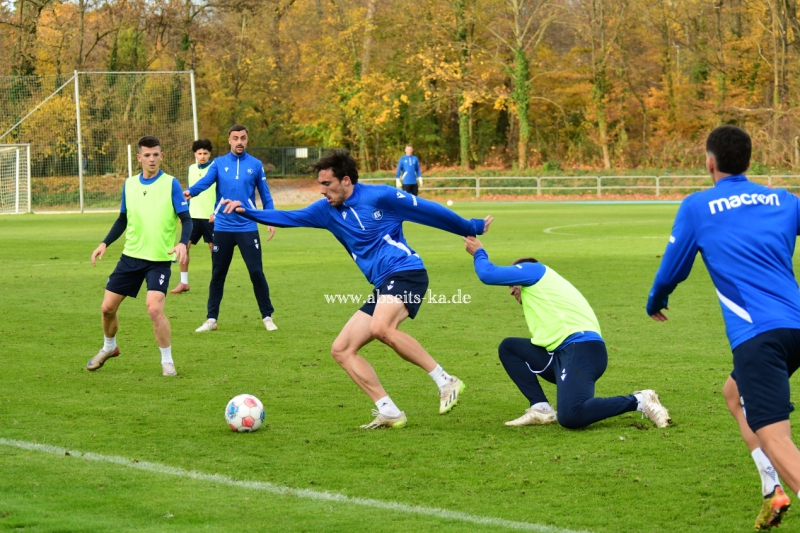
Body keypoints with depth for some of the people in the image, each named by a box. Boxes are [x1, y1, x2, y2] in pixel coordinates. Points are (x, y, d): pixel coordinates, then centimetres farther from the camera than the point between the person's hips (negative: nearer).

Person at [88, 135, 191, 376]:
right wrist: (105, 243, 7)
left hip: (159, 259, -5)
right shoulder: (129, 185, 7)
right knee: (108, 306, 7)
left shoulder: (171, 184, -6)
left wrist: (182, 243, -26)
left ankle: (167, 361, -4)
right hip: (131, 255, 5)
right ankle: (108, 348, 36)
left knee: (154, 308, -21)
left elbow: (186, 219, -8)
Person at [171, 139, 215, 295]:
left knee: (214, 248, 0)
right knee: (184, 246, -2)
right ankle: (184, 283, 5)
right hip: (193, 216, 5)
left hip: (210, 217, -5)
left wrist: (216, 213, -15)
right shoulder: (191, 169, 10)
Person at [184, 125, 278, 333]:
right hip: (223, 228, 1)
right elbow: (205, 181, -13)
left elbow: (265, 195, 9)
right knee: (217, 274, 7)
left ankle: (267, 316, 8)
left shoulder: (255, 165, 4)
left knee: (256, 272, -4)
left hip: (248, 228, -1)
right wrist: (190, 191, -34)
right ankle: (211, 319, 15)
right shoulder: (218, 163, 3)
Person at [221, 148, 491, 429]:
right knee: (341, 350, 1)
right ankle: (389, 413, -1)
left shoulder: (379, 196, -7)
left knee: (381, 328, -35)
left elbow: (428, 210, -1)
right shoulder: (327, 210, 12)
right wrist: (247, 211, 2)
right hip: (383, 287, 8)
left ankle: (445, 381, -25)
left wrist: (472, 228, 6)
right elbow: (288, 217, 14)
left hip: (406, 272, -8)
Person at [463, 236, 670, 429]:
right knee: (509, 347, 17)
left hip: (581, 350, -9)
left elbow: (488, 274, 8)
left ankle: (638, 401, -11)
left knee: (570, 417, -29)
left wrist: (478, 253, 26)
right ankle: (541, 408, 2)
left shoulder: (534, 269, 11)